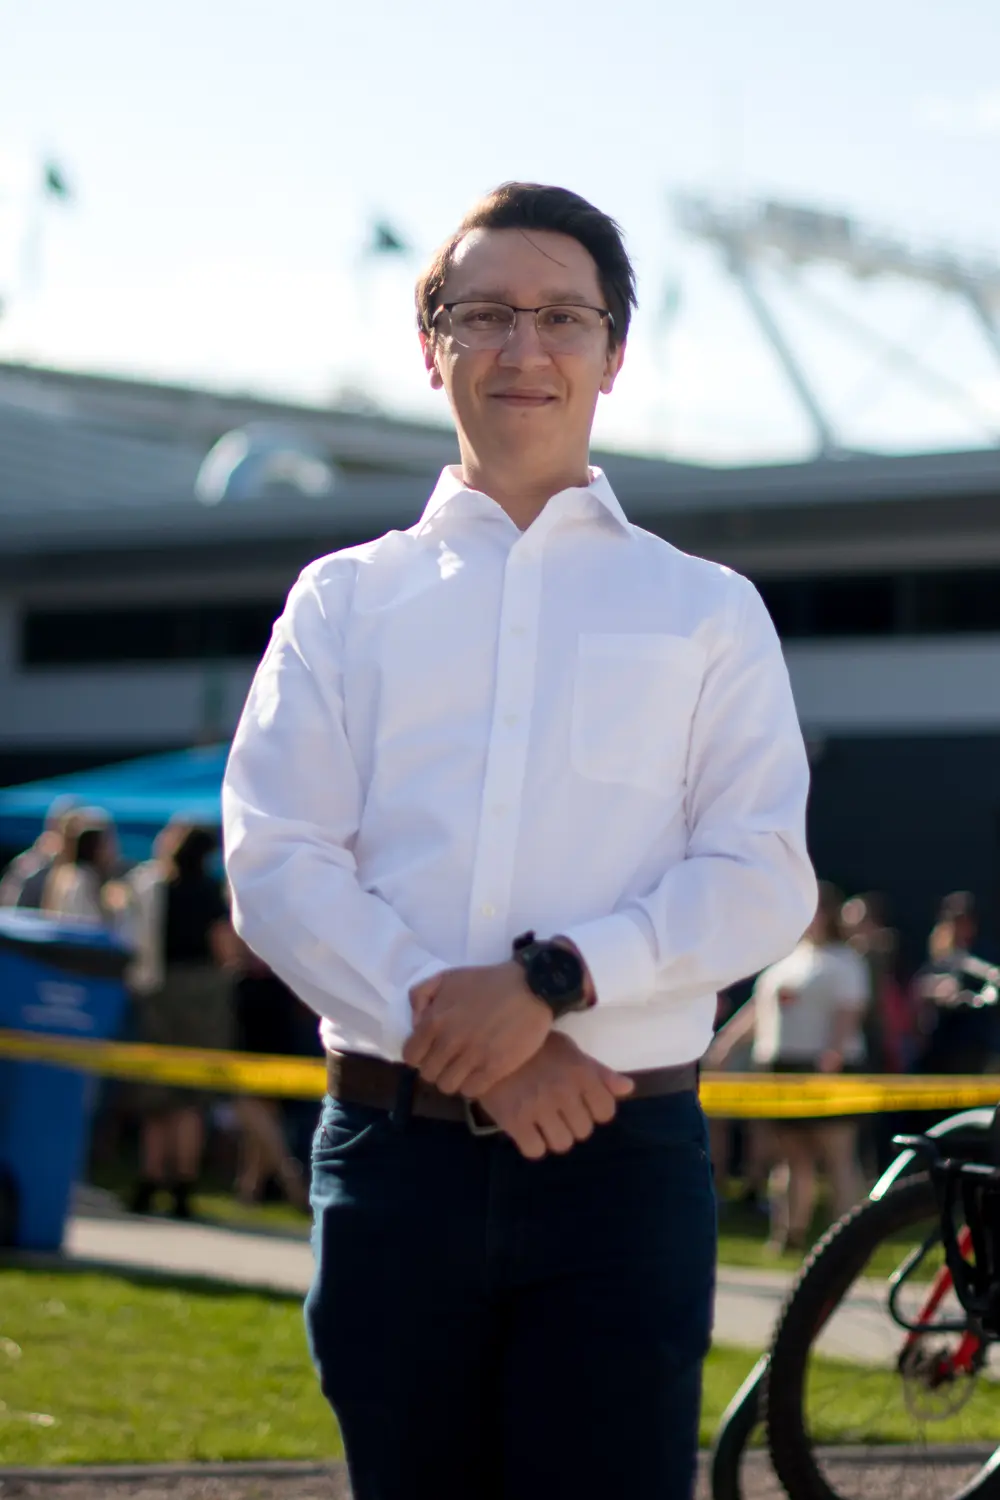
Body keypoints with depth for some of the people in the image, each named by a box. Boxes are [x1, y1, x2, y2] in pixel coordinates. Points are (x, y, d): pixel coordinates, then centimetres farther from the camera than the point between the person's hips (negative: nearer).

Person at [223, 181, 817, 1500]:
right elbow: (276, 866, 3)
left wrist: (554, 980, -14)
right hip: (395, 1146, 1)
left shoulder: (708, 611, 13)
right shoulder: (344, 601, 14)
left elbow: (764, 880, 1)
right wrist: (455, 1032, -12)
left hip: (624, 1156, -1)